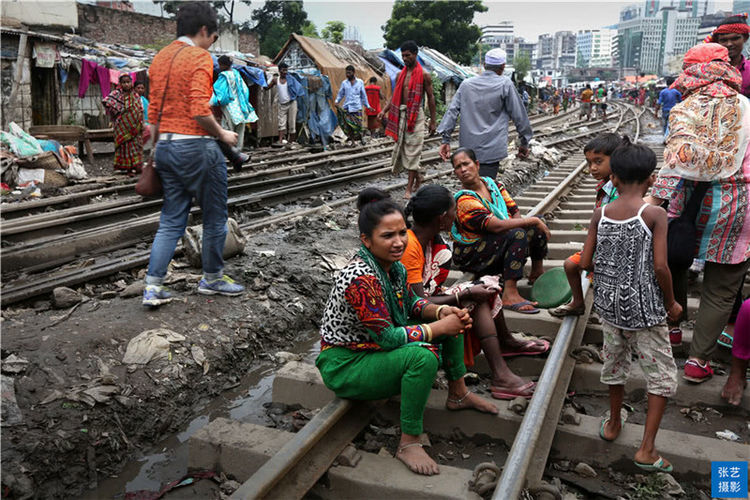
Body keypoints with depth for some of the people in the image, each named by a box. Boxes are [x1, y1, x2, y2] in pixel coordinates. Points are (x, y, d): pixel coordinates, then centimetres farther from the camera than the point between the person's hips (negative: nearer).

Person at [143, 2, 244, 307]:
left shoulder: (160, 58, 15)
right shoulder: (199, 57, -9)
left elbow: (154, 113, 16)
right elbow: (200, 110, -21)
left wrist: (158, 152, 20)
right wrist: (222, 134, -6)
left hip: (166, 145, 8)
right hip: (196, 145, -8)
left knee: (171, 221, 11)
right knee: (215, 218, 8)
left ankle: (152, 288, 8)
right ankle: (212, 279, 21)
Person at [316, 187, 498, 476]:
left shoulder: (393, 266, -3)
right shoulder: (360, 278, -31)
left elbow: (410, 304, 11)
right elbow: (387, 336, -30)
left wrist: (442, 311, -9)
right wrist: (439, 327, -22)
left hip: (375, 347, 9)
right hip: (344, 365, -9)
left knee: (453, 319, 6)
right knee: (423, 356, -33)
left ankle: (458, 395, 21)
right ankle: (408, 444, -18)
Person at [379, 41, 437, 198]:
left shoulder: (424, 75, -2)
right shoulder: (401, 74, 13)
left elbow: (430, 97, 0)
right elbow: (395, 95, 14)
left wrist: (433, 120, -2)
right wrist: (385, 110, -2)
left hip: (416, 115, -5)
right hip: (401, 114, 6)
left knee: (412, 150, -5)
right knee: (401, 147, 7)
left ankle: (409, 188, -2)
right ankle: (418, 175, 29)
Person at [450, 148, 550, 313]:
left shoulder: (492, 184, 3)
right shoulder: (464, 201, -22)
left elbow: (515, 212, 3)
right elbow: (496, 226, -32)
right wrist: (533, 220, -26)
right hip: (471, 258, -8)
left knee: (536, 226, -6)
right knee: (518, 234, -29)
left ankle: (537, 274, 8)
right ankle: (509, 295, -33)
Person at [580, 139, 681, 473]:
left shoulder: (600, 214, -4)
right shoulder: (655, 214, -15)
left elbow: (585, 263, -3)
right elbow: (660, 266, -19)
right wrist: (671, 303, -3)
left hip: (609, 304, 4)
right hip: (644, 309, -4)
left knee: (614, 363, 23)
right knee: (662, 374, 11)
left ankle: (613, 424, 42)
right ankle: (647, 450, 11)